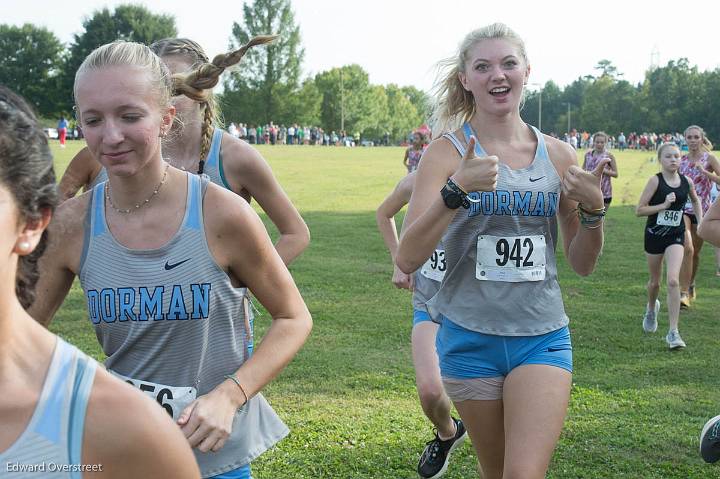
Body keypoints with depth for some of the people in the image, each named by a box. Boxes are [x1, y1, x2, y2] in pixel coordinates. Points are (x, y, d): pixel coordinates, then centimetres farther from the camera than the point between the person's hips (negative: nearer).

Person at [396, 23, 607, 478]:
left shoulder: (558, 155, 3)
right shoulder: (448, 151, -5)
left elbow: (582, 264, 9)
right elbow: (407, 259, -14)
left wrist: (593, 208, -9)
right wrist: (456, 189, -26)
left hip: (543, 336, 1)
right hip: (470, 338, -1)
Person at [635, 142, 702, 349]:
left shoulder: (686, 182, -1)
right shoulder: (655, 181, -11)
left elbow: (695, 200, 22)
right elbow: (639, 210, -13)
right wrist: (664, 205, -21)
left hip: (676, 236, 1)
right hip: (655, 234, -1)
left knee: (673, 281, -16)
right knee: (655, 281, 16)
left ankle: (673, 332, -12)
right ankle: (651, 308, 51)